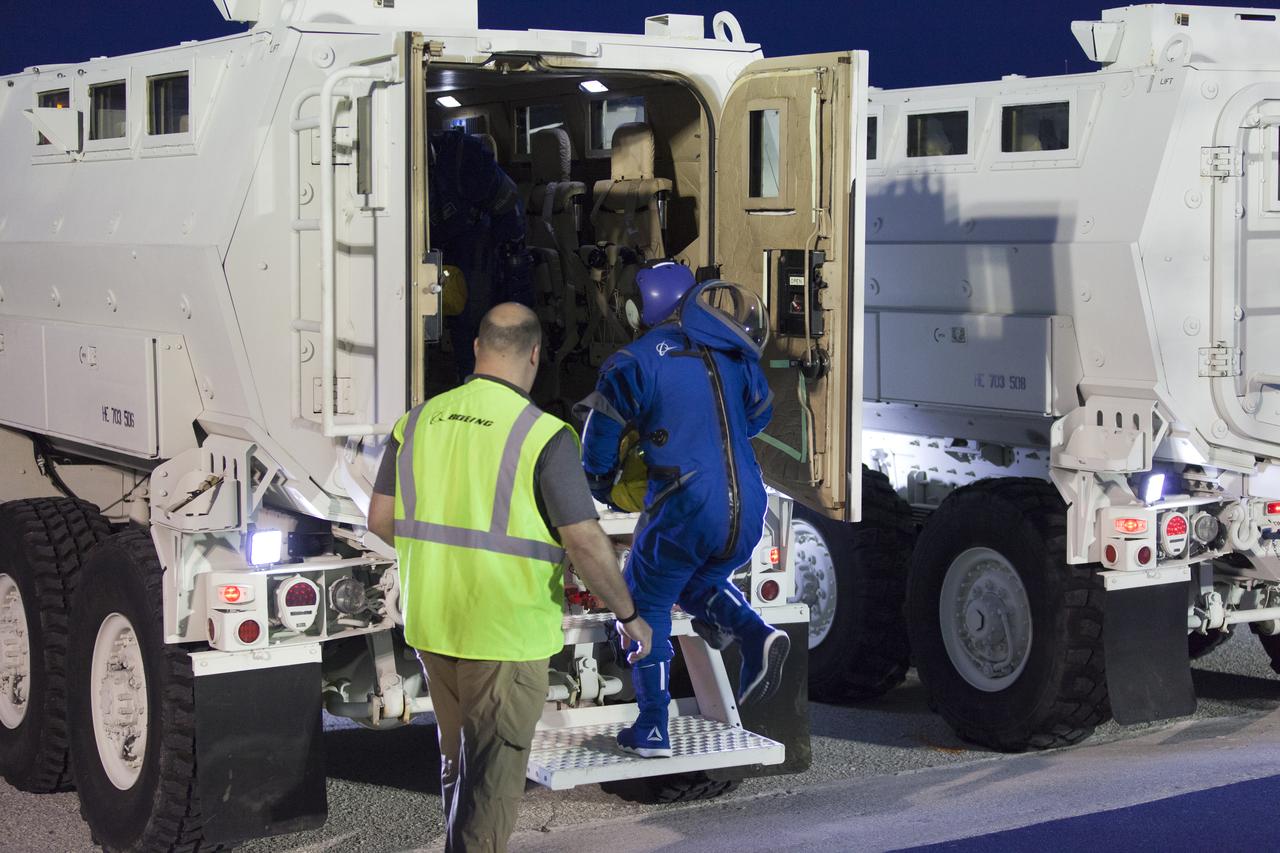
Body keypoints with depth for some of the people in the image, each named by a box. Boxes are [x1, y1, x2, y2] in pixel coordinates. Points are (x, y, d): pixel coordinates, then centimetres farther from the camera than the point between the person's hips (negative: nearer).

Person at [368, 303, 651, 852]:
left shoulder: (419, 421, 2)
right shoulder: (543, 435, -15)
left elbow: (381, 520, 7)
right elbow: (586, 544, -17)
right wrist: (628, 616, -3)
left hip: (431, 625, 6)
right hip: (506, 635, -6)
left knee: (457, 759, 23)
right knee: (491, 776, 3)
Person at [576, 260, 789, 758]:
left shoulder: (639, 360, -5)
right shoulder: (735, 354, 12)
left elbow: (604, 425, 1)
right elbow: (759, 414, 27)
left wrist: (599, 484, 20)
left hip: (684, 508, -5)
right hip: (748, 510, 5)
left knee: (647, 606, 14)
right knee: (701, 583, 30)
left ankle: (652, 731, 14)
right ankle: (754, 636, -2)